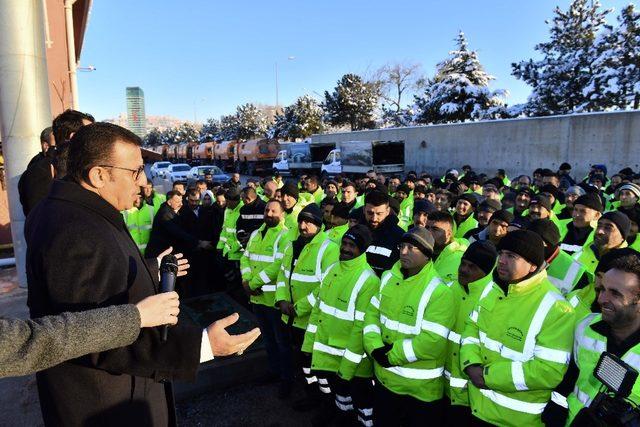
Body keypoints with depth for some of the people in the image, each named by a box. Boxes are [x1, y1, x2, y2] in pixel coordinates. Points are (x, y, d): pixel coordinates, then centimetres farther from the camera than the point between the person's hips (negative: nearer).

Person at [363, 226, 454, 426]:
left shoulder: (439, 291, -22)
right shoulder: (388, 278, 0)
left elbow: (432, 342, -26)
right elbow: (372, 313, 4)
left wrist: (391, 355, -19)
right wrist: (375, 348, -13)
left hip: (421, 387, -6)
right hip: (384, 377, 6)